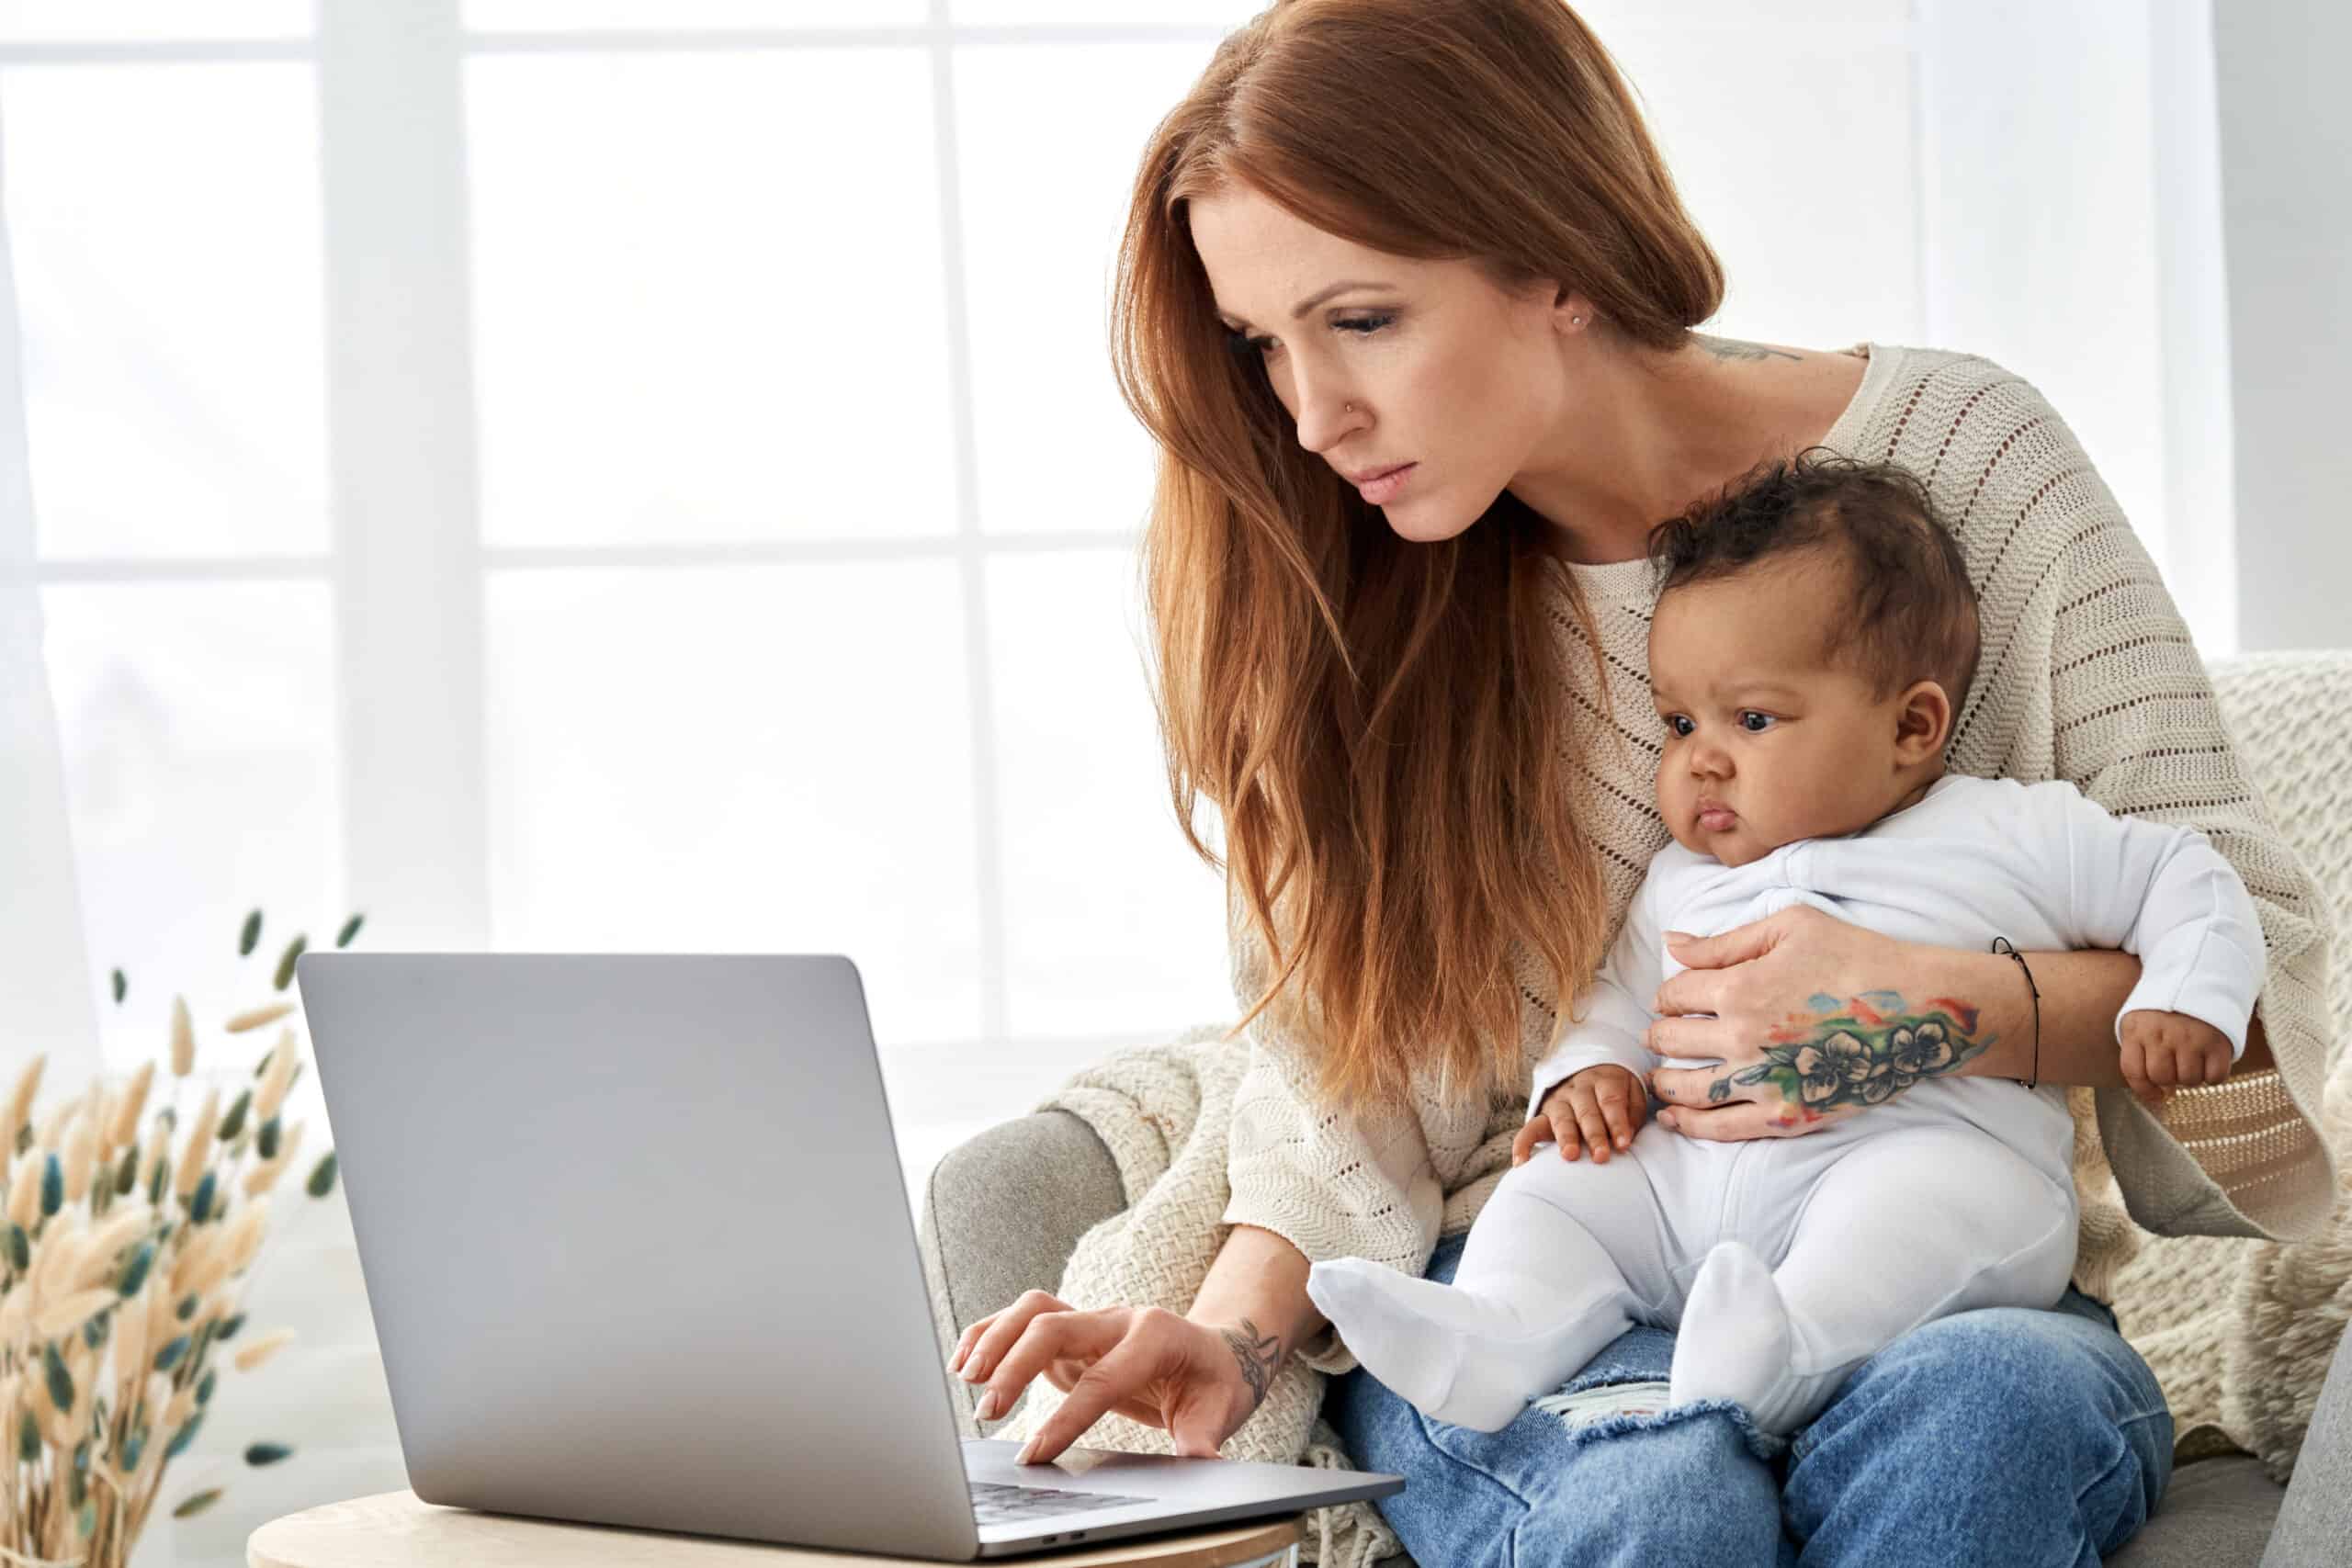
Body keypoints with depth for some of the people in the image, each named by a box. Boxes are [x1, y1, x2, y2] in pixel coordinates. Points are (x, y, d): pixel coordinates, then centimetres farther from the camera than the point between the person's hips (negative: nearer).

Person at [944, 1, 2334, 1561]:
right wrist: (1241, 1330, -14)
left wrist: (1935, 1004, -23)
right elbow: (1339, 1083, 6)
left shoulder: (1953, 453, -5)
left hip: (1939, 1298, -1)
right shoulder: (1347, 598, 3)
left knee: (1978, 1414, -36)